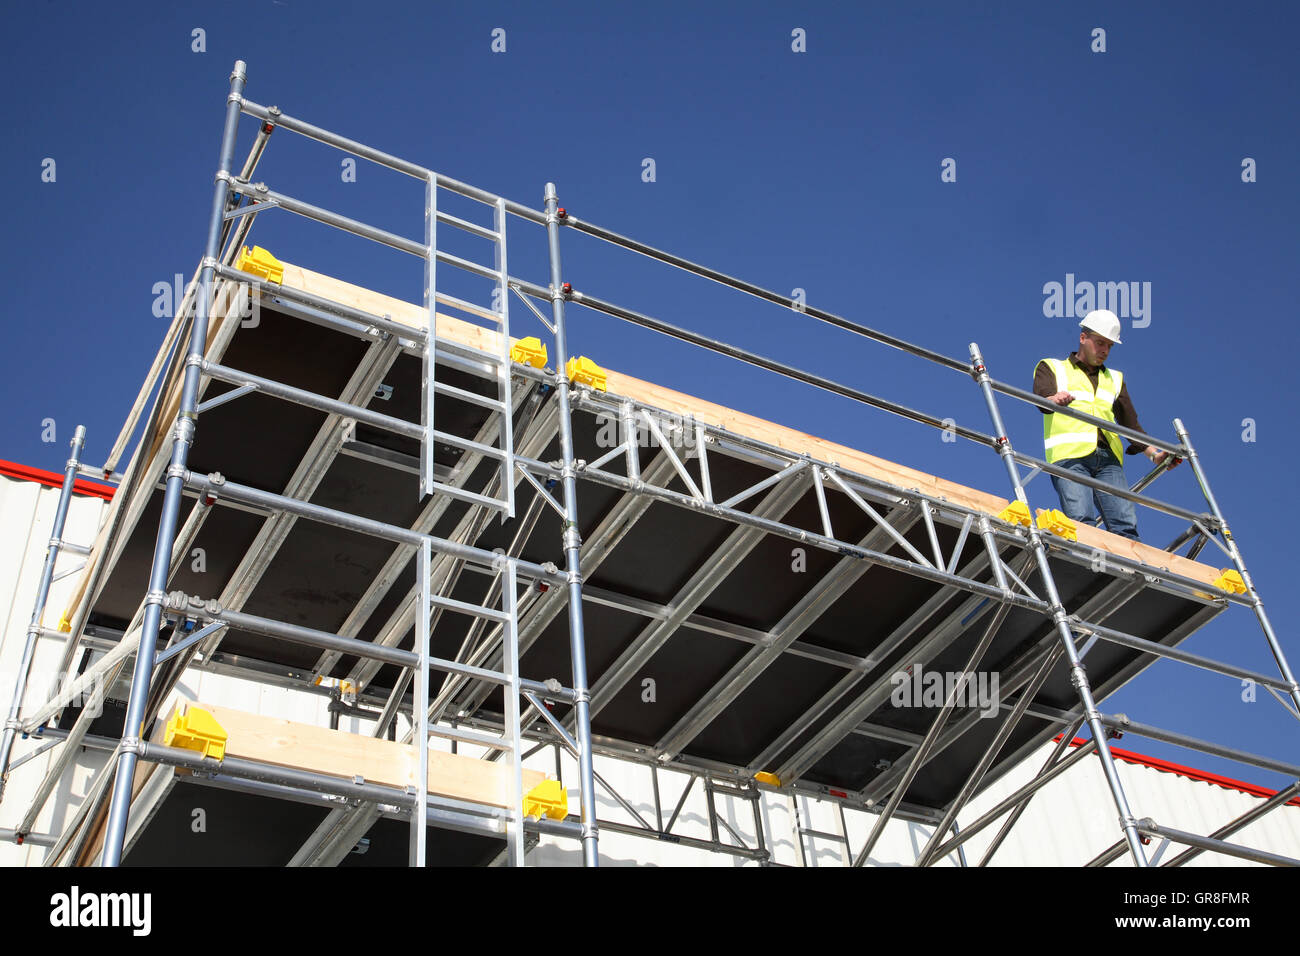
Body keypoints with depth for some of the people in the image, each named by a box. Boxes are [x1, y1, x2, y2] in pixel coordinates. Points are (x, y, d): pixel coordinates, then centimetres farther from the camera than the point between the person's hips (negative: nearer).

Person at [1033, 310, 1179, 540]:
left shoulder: (1115, 379, 33)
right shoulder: (1051, 368, 18)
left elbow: (1131, 424, 28)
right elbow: (1041, 397, -4)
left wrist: (1155, 455, 13)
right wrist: (1055, 399, -29)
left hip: (1108, 460, 4)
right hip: (1069, 456, -4)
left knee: (1126, 525, -15)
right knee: (1081, 520, -25)